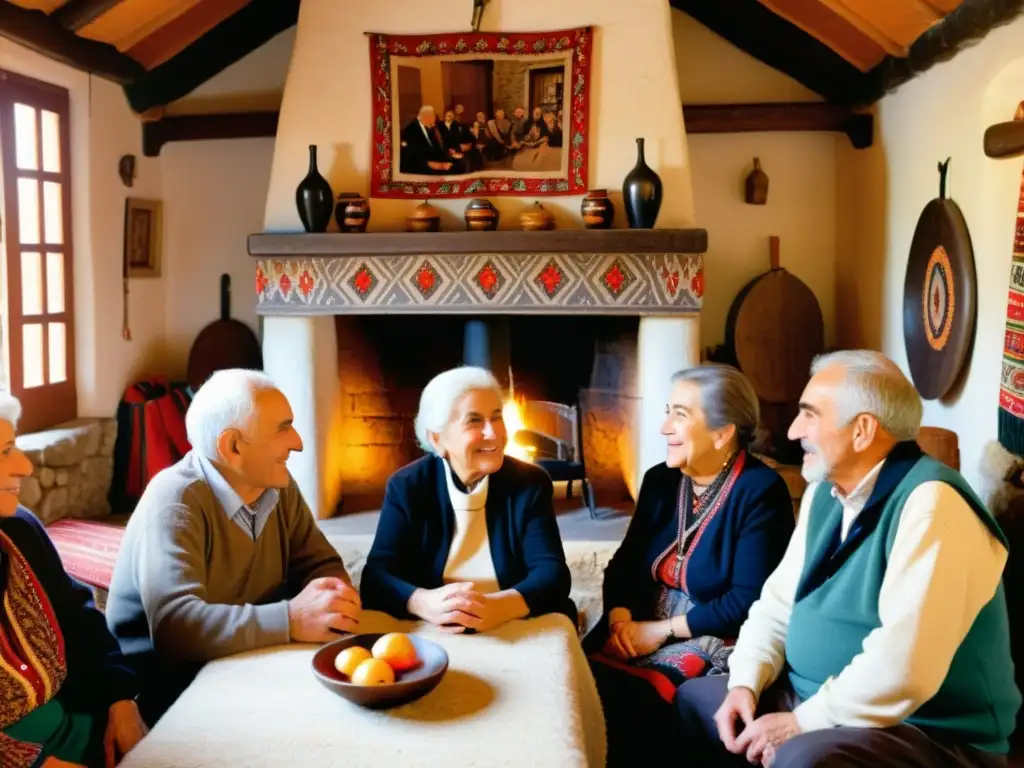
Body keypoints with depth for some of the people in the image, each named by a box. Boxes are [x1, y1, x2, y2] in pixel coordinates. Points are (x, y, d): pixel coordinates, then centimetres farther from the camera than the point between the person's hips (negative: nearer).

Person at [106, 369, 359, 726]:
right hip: (166, 685, -7)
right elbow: (174, 623, -33)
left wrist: (334, 595, -19)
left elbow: (318, 562, 4)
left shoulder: (278, 485, 0)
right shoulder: (175, 502, -22)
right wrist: (291, 620, -37)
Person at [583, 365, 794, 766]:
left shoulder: (760, 491, -12)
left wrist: (663, 630, -15)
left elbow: (749, 599, -16)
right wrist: (620, 616, -11)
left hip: (714, 639, -6)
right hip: (641, 628, 6)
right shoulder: (660, 480, 8)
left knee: (617, 702, -26)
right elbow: (625, 562, 9)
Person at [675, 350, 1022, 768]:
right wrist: (746, 683, -4)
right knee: (694, 698, 13)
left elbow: (904, 667, -31)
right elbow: (779, 601, 11)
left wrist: (802, 721, -21)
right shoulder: (826, 491, 6)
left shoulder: (930, 503, -23)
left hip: (930, 733, -8)